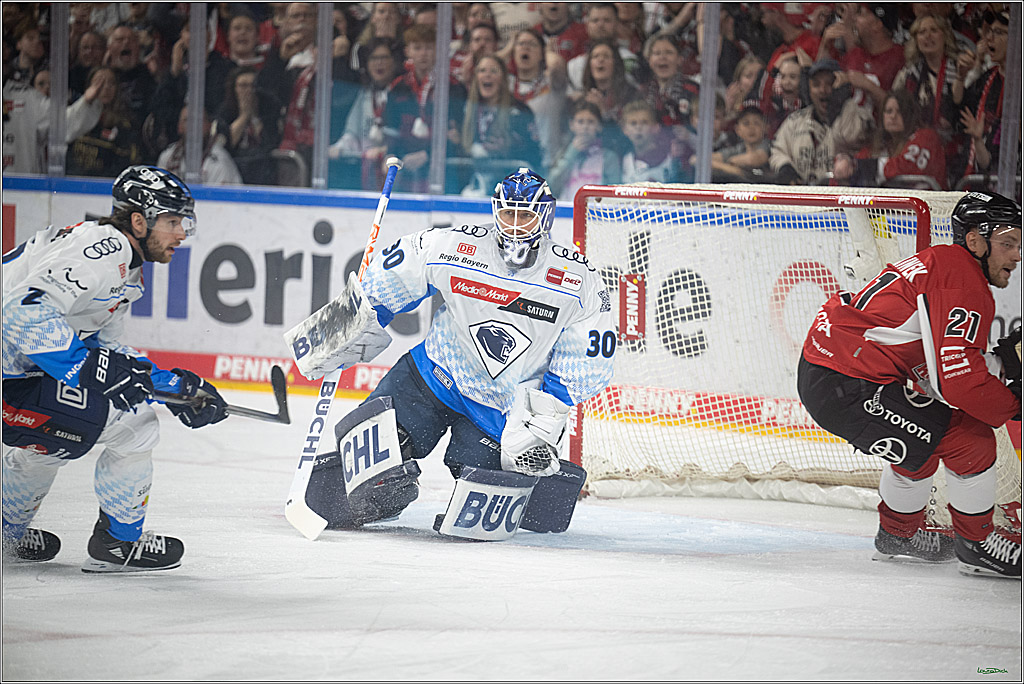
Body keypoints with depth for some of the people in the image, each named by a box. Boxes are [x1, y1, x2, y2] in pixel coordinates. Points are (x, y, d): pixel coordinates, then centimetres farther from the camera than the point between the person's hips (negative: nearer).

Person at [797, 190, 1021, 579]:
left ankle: (898, 533, 47)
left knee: (923, 440, 31)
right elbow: (958, 382, -22)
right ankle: (976, 547, 9)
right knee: (970, 440, -8)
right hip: (846, 389, -11)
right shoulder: (963, 282, -15)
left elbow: (949, 362, 21)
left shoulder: (939, 264, 17)